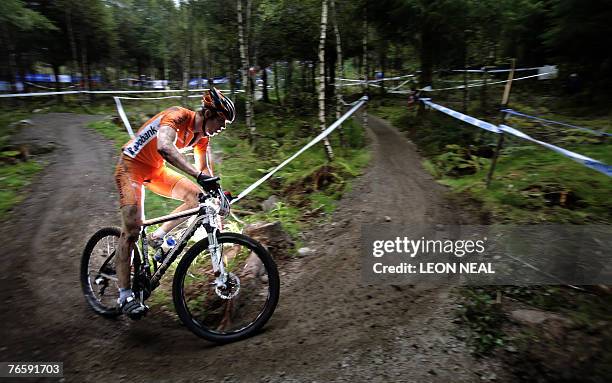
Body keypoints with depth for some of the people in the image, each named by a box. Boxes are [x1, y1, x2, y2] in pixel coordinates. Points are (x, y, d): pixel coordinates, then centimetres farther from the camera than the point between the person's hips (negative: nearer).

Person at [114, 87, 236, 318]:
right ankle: (125, 294, -7)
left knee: (197, 196, -10)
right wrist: (198, 174, -54)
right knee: (132, 228, -15)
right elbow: (164, 147, -45)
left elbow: (205, 168, 3)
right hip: (131, 167, -7)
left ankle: (158, 237, 1)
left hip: (156, 170, 7)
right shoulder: (177, 115, -26)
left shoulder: (201, 136, -3)